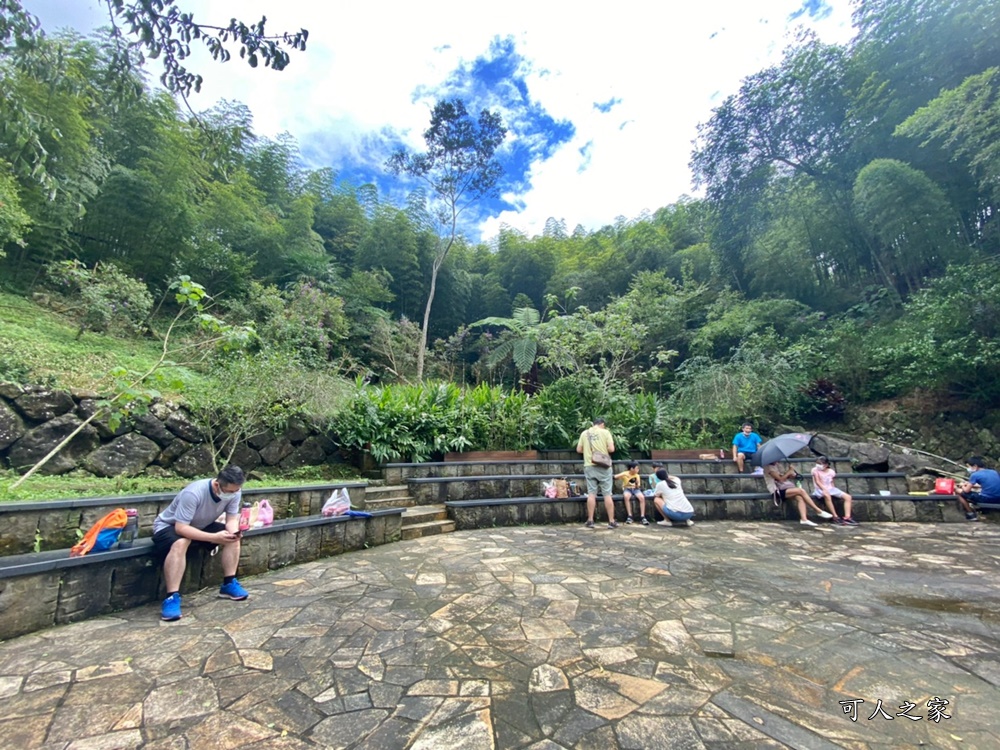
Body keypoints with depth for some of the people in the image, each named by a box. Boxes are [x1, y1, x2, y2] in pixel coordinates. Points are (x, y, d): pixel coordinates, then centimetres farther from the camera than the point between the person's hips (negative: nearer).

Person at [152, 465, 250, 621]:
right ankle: (172, 597, -29)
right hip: (169, 526, -5)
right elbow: (181, 528, -38)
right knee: (180, 543, -37)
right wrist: (214, 537, -45)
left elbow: (232, 519, -14)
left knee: (232, 538, -14)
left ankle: (229, 584, -3)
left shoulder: (234, 492, -21)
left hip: (200, 525, 5)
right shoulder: (193, 493, -38)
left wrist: (234, 532, -37)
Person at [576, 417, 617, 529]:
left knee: (591, 493, 5)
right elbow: (611, 449, -8)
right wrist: (604, 449, 12)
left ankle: (590, 521, 8)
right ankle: (611, 521, 9)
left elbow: (578, 450, 10)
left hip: (589, 466, 2)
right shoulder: (605, 432, -1)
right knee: (607, 494, 4)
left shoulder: (584, 433, 7)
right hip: (603, 466, -2)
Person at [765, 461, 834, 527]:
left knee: (800, 498, -17)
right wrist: (789, 471, -3)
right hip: (778, 491, -8)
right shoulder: (769, 467, -8)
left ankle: (804, 519, -26)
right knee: (801, 490, -20)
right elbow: (781, 479, -13)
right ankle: (819, 511, -11)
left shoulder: (776, 466, 20)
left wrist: (790, 475, -2)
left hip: (783, 489, 8)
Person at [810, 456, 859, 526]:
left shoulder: (831, 471, 8)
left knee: (848, 497, -10)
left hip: (831, 489, 6)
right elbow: (817, 481, -12)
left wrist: (832, 490, -5)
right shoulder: (815, 470, -5)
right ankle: (835, 517, -32)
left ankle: (847, 517, -15)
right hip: (820, 489, -6)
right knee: (827, 495, -40)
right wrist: (824, 489, -25)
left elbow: (831, 482, 13)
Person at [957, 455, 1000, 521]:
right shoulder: (994, 472, 12)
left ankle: (971, 515, 11)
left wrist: (963, 486, 17)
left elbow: (967, 490, -6)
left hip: (987, 499, -8)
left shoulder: (975, 474, -9)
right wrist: (971, 484, 26)